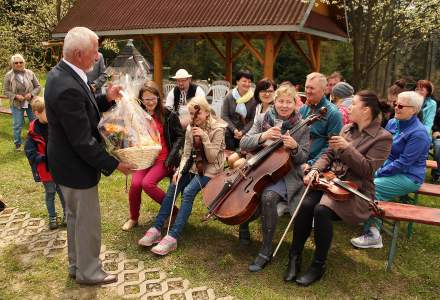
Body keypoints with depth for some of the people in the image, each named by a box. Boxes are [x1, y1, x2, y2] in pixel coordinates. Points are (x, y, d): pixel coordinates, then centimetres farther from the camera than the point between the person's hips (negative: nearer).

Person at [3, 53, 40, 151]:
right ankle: (17, 144, 22)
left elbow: (38, 87, 1)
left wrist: (31, 94, -15)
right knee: (17, 125, 5)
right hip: (17, 105, -1)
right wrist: (16, 96, -18)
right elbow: (6, 91, -2)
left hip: (31, 103, 2)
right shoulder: (8, 75, -7)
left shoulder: (30, 73, -4)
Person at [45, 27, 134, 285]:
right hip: (77, 167, -10)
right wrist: (113, 164, -19)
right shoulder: (68, 88, -31)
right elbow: (83, 142, -27)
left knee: (76, 217, 24)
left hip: (69, 161, 10)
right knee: (88, 221, 8)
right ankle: (88, 272, 29)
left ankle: (77, 264, 42)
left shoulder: (61, 72, 1)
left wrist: (107, 99, -2)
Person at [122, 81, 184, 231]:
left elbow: (180, 136, 1)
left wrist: (172, 154, -11)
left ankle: (173, 210, -5)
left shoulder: (168, 115, -5)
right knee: (135, 183, -21)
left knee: (147, 183, -26)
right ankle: (133, 218, 5)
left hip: (163, 159, -3)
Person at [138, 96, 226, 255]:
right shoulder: (190, 128, 3)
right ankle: (156, 229, -14)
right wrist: (179, 170, -14)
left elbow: (212, 158, -15)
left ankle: (172, 237, -30)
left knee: (188, 192, -28)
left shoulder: (217, 129, -13)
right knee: (173, 187, -19)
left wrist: (204, 137, -26)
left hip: (210, 169, -5)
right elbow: (186, 154, 4)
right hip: (193, 166, 5)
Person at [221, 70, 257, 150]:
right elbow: (224, 116, -4)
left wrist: (243, 131, -14)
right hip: (229, 133, 0)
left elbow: (253, 119, -3)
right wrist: (234, 130, -14)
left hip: (245, 134, 0)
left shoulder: (253, 99, -3)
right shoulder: (229, 97, -1)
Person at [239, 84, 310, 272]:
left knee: (268, 197, -32)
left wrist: (295, 147, -24)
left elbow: (302, 159, -2)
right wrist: (262, 136, -24)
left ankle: (266, 250, -17)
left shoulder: (301, 127, -2)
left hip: (286, 175, -4)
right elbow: (243, 144, -5)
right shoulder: (262, 120, 3)